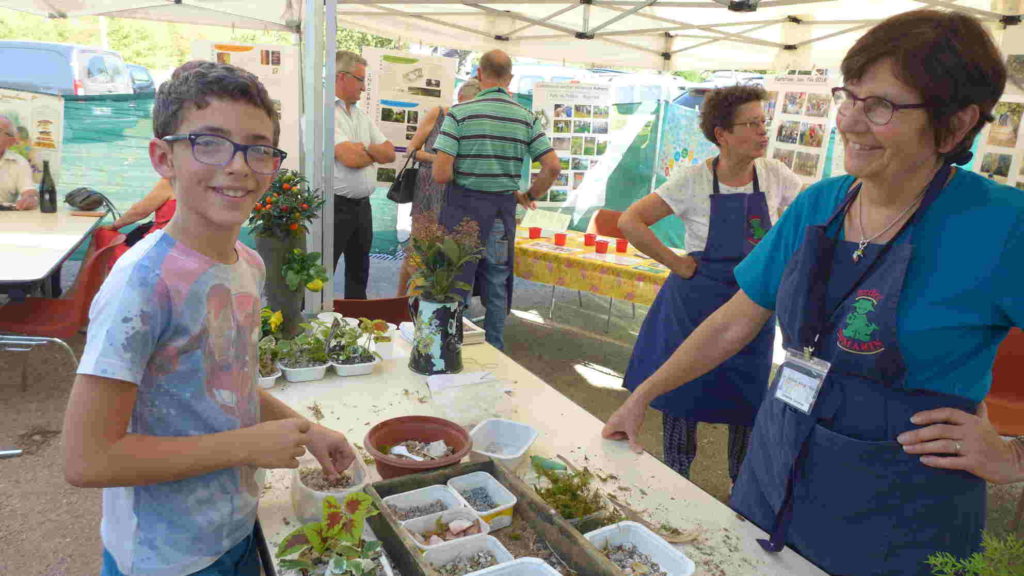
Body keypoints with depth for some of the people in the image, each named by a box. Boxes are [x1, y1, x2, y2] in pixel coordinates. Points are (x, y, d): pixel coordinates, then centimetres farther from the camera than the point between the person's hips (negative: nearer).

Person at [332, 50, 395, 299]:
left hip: (362, 205, 9)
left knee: (359, 272, 18)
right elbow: (349, 158, -22)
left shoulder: (361, 114, 15)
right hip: (334, 206, -8)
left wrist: (364, 148, -9)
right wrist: (374, 155, -1)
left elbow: (390, 154, 11)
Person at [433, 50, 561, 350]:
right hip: (504, 209, 3)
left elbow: (440, 173, -15)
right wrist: (529, 196, 10)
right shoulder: (527, 118, 2)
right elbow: (553, 167, -4)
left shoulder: (460, 113, -8)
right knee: (497, 286, 14)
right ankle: (495, 352, 24)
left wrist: (461, 175, 6)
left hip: (463, 205, -3)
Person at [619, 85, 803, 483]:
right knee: (682, 395, 8)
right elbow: (630, 222, -18)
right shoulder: (694, 180, -14)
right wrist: (676, 264, -16)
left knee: (747, 400, 12)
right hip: (695, 304, -3)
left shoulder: (774, 175, -3)